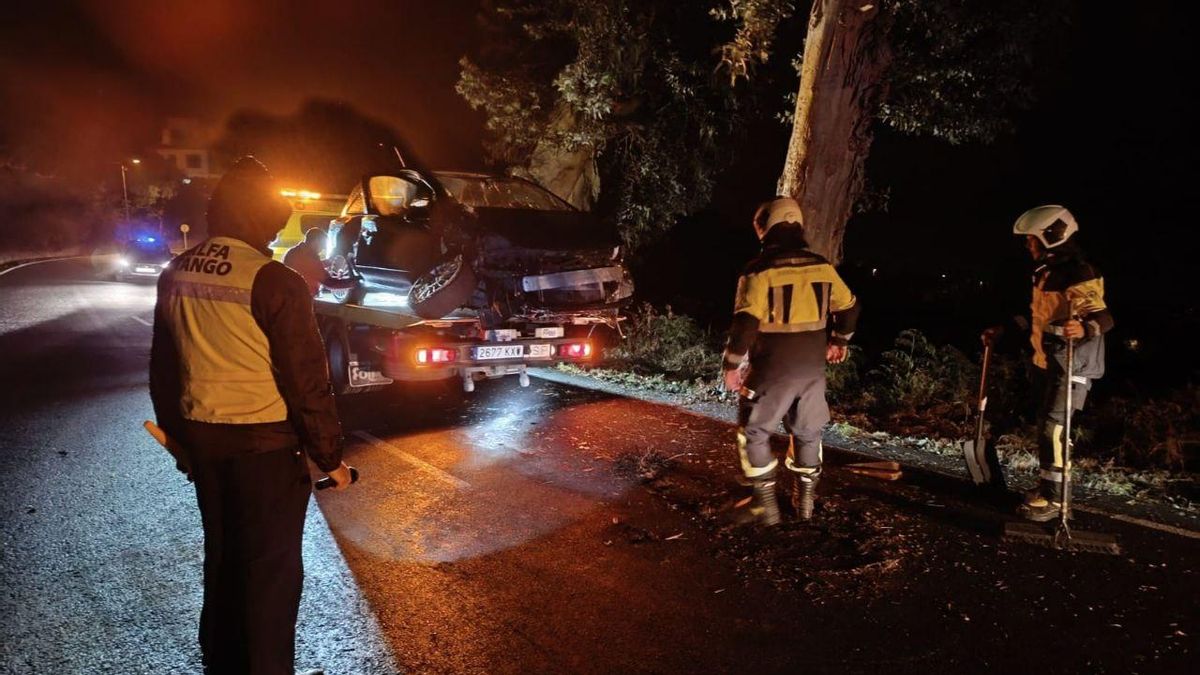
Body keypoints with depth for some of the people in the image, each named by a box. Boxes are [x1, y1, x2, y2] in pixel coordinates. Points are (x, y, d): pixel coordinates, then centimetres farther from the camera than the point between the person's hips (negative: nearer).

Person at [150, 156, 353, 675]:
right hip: (264, 443, -7)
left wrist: (178, 435, 23)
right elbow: (306, 381, -18)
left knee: (221, 554, 22)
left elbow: (163, 370, 12)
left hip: (201, 437, 7)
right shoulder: (274, 282, -19)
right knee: (271, 566, 7)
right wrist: (329, 456, -8)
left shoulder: (176, 276, 4)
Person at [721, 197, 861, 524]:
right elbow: (848, 307, 14)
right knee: (807, 432, 22)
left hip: (771, 371, -5)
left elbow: (745, 323, -20)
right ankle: (805, 499, 31)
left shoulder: (759, 271, -15)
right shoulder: (822, 266, 2)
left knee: (754, 432, 13)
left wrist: (732, 365, -9)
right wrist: (839, 340, 31)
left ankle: (767, 502, 13)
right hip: (812, 369, 5)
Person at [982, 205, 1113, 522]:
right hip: (1047, 362, 9)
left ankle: (1054, 497, -2)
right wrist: (1002, 330, 22)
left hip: (1073, 365, -9)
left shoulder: (1080, 274, -19)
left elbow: (1103, 316, -29)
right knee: (1046, 424, 14)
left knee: (1054, 427, -10)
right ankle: (1046, 485, 27)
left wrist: (1085, 328, -50)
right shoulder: (1045, 273, 11)